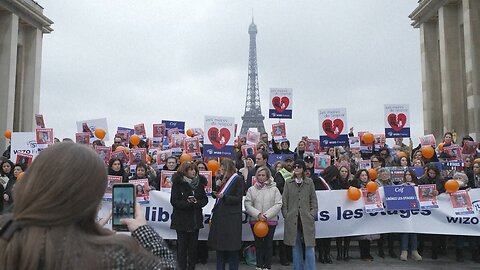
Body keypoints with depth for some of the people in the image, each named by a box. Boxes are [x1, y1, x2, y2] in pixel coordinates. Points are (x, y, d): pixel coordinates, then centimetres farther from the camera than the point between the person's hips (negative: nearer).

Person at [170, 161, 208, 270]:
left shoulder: (199, 182, 7)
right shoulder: (178, 183, -5)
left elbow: (205, 199, 6)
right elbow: (174, 201, -11)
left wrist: (196, 203, -13)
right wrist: (188, 203, -21)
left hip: (196, 219, 4)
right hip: (182, 219, -4)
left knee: (193, 245, 8)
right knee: (182, 246, 2)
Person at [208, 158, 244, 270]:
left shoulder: (238, 179, -7)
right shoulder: (222, 178, 12)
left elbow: (238, 198, -11)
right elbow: (214, 195, 13)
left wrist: (223, 196, -21)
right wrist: (216, 185, -6)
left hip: (231, 216, -6)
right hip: (219, 214, 7)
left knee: (232, 246, -1)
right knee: (219, 245, 12)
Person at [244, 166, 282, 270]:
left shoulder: (274, 189, 1)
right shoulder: (251, 189, 4)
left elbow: (278, 204, -6)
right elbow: (247, 205, -1)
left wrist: (266, 215, -13)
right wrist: (258, 214, -14)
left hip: (270, 221, -1)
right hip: (255, 220, 1)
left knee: (268, 244, 4)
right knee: (258, 244, 8)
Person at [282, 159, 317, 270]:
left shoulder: (309, 182, 6)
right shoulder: (288, 182, 7)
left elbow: (314, 200, 7)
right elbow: (284, 200, 7)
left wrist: (312, 214, -2)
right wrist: (286, 215, 0)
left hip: (307, 219, -1)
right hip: (292, 219, 1)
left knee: (309, 246, -3)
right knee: (296, 246, 9)